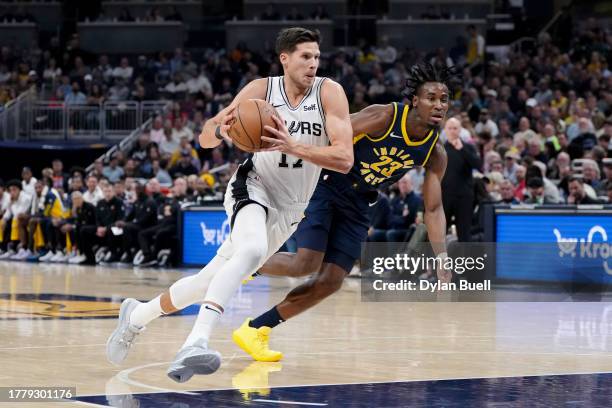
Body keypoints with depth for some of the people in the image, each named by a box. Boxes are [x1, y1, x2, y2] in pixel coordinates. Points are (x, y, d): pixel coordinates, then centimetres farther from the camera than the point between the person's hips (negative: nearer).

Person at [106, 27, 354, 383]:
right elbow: (205, 138, -5)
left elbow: (345, 159, -21)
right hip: (254, 186, -3)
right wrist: (221, 129, -29)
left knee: (210, 282, 8)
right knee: (251, 250, -37)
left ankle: (137, 316, 31)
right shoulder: (261, 90, -11)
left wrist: (294, 147, -34)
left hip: (288, 212, 3)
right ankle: (196, 343, -44)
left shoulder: (330, 93, -12)